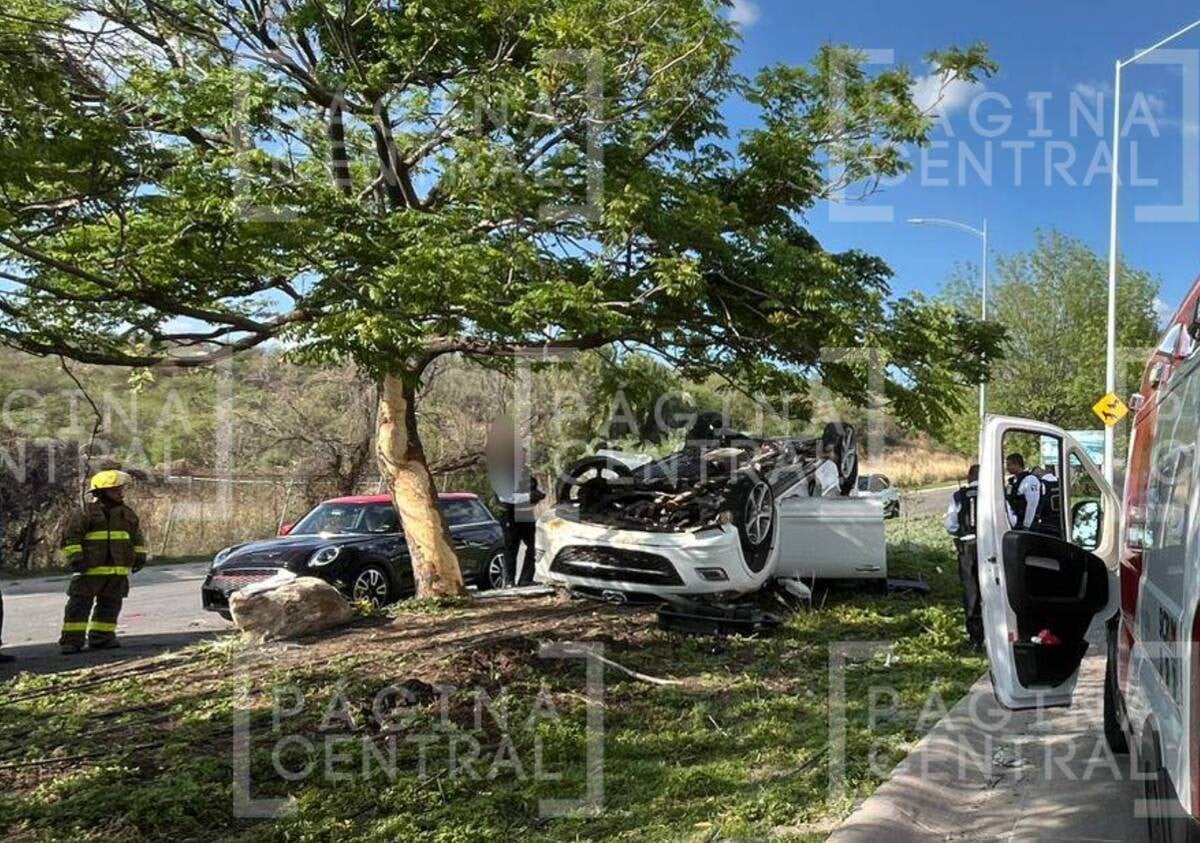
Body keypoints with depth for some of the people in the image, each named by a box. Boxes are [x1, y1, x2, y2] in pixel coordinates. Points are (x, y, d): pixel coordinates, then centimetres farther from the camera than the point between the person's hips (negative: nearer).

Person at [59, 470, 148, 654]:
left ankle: (101, 637, 17)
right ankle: (72, 639, 2)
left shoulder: (128, 514, 12)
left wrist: (139, 556, 11)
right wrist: (75, 557, -15)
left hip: (118, 570, 5)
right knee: (80, 604, -2)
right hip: (90, 569, -5)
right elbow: (71, 537, -6)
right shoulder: (86, 512, -4)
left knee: (110, 604, 8)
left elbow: (137, 538, 20)